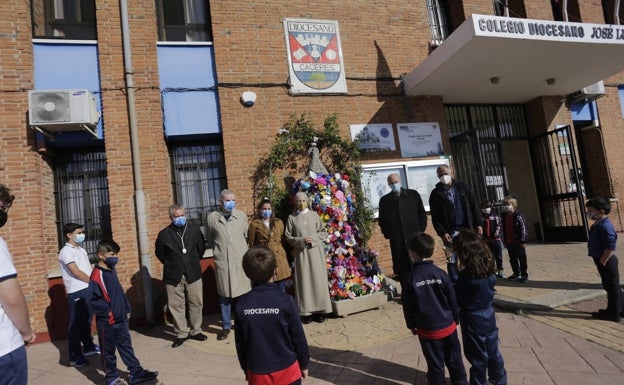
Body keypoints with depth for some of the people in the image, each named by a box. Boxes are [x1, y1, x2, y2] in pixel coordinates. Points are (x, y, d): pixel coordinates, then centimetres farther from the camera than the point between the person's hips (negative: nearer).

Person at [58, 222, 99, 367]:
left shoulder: (81, 250, 16)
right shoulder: (66, 251, -9)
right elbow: (76, 272, -16)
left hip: (88, 290, 8)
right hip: (77, 292, -8)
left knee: (86, 320, 19)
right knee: (76, 323, -3)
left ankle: (88, 347, 32)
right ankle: (75, 357, 4)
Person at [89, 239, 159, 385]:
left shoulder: (112, 270, 7)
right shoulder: (97, 275, -20)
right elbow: (94, 301, -23)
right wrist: (108, 313, -18)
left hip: (121, 318, 8)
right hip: (107, 322, -8)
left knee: (126, 346, 15)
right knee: (108, 351, 10)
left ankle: (136, 373, 24)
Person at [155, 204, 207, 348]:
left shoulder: (194, 230, 0)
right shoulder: (164, 234, -4)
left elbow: (201, 248, 13)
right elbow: (159, 253, 9)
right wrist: (171, 265, 10)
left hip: (193, 274, 1)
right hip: (173, 276, -1)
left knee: (196, 303, 7)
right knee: (176, 306, 4)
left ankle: (195, 331, 23)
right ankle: (181, 334, 19)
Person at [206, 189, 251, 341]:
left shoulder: (242, 216, 0)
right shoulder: (212, 217, -2)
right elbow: (210, 240, 12)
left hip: (240, 260, 1)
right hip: (222, 261, 0)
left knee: (243, 294, 6)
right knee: (224, 295, 8)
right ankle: (226, 326, 22)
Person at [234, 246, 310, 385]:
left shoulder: (241, 304, -10)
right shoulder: (286, 301, -17)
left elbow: (240, 342, 1)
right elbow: (298, 337, -8)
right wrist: (304, 364, 8)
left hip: (257, 373, 2)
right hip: (286, 370, -2)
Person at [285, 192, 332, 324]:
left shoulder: (314, 215, 7)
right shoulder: (292, 217, 5)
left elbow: (323, 232, 7)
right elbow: (288, 237, 3)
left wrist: (313, 238, -10)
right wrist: (301, 240, -11)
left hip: (315, 251, 1)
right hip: (301, 253, -1)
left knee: (318, 280, 1)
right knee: (304, 281, -1)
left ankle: (319, 310, 8)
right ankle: (306, 312, 5)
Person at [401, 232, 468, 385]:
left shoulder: (409, 278, -14)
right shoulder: (441, 273, -10)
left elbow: (408, 306, -7)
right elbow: (453, 300, -2)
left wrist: (411, 325, 8)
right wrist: (455, 320, 13)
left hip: (427, 330, -2)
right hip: (448, 326, 2)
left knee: (435, 365, 11)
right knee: (454, 360, 19)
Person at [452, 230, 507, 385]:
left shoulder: (466, 275, -25)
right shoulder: (490, 269, -7)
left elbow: (456, 299, -16)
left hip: (473, 321, -6)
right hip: (489, 316, 6)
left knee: (478, 357, 10)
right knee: (493, 352, 23)